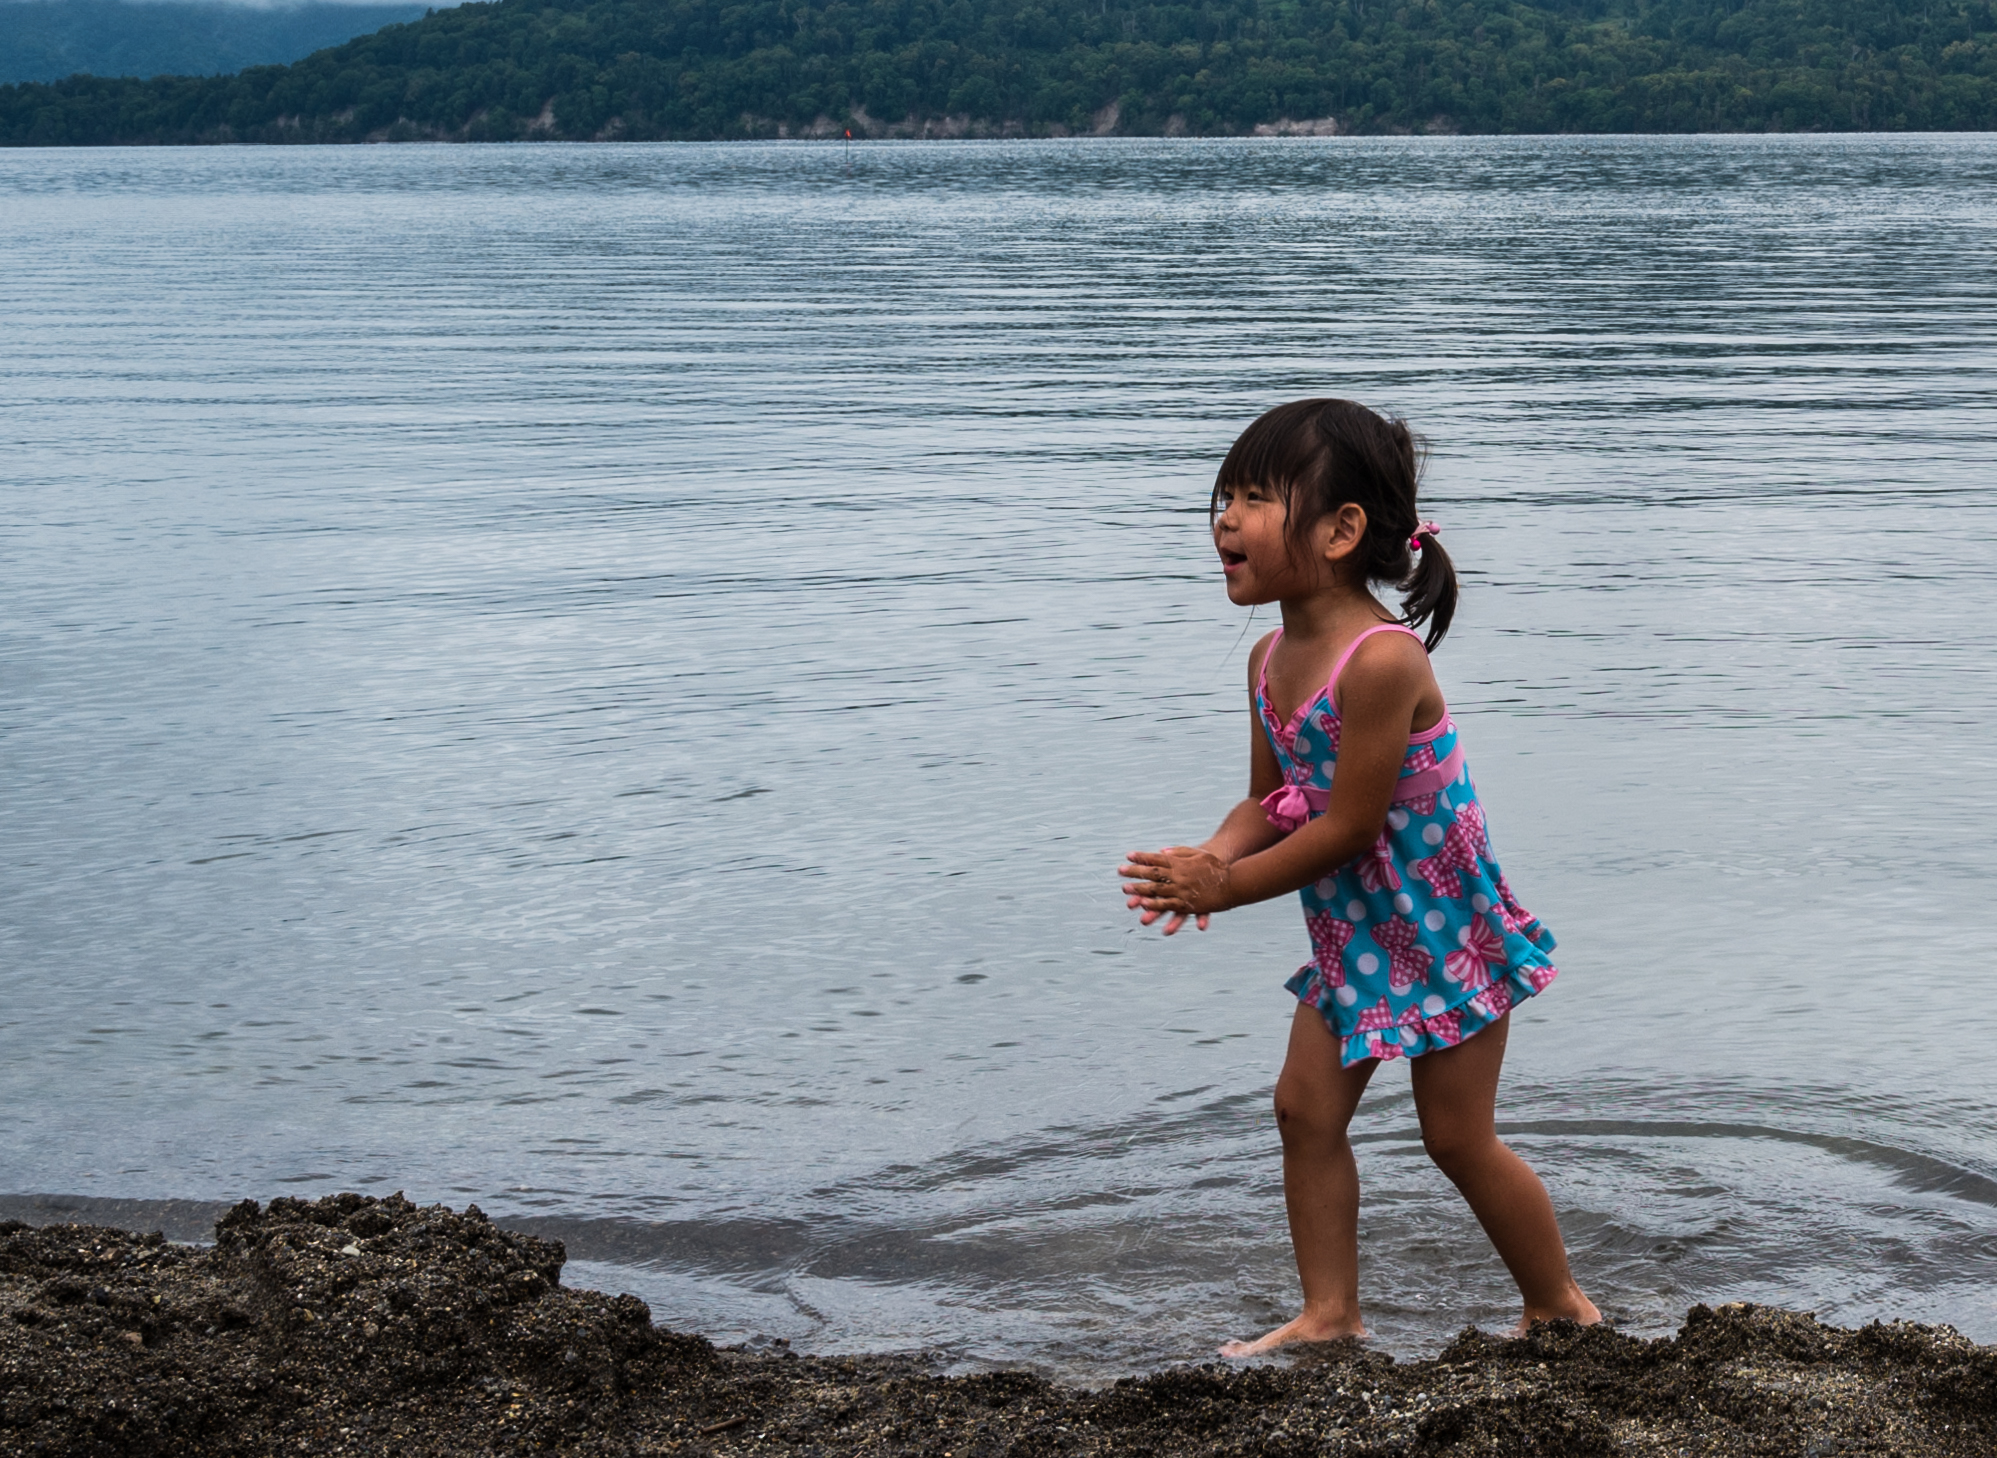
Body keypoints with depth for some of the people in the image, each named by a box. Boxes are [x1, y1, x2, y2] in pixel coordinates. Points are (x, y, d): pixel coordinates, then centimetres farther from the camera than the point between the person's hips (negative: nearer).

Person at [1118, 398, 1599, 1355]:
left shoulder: (1382, 660, -29)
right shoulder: (1272, 658, -1)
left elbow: (1348, 826, -27)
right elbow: (1269, 800, 5)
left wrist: (1225, 889, -20)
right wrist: (1212, 856, -16)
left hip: (1442, 925, -8)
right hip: (1351, 931, 8)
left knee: (1459, 1138, 2)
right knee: (1306, 1107, 6)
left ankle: (1561, 1308, 21)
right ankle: (1329, 1318, 16)